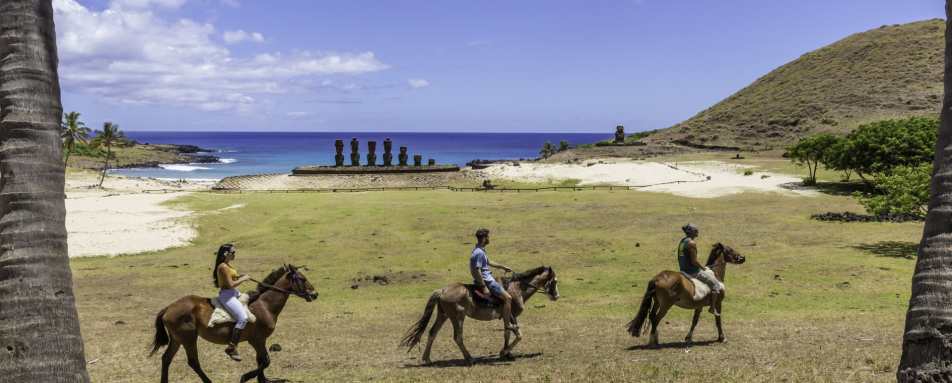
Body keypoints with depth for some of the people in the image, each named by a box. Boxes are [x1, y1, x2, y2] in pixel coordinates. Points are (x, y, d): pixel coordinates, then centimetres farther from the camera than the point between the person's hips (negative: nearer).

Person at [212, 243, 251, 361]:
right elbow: (230, 284, -22)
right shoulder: (223, 267, -18)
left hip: (234, 293, 11)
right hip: (227, 295, -11)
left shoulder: (227, 265, 12)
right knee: (243, 318, -21)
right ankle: (231, 347, -16)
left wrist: (240, 276, 8)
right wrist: (243, 279, -11)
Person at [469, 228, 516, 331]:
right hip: (485, 280, -11)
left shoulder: (481, 251, 10)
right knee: (507, 298, -11)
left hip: (488, 278, 11)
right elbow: (477, 271, -26)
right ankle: (507, 324, -5)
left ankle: (511, 320, 29)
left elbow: (488, 262, 27)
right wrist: (484, 287, -25)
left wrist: (502, 267, 28)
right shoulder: (479, 253, -22)